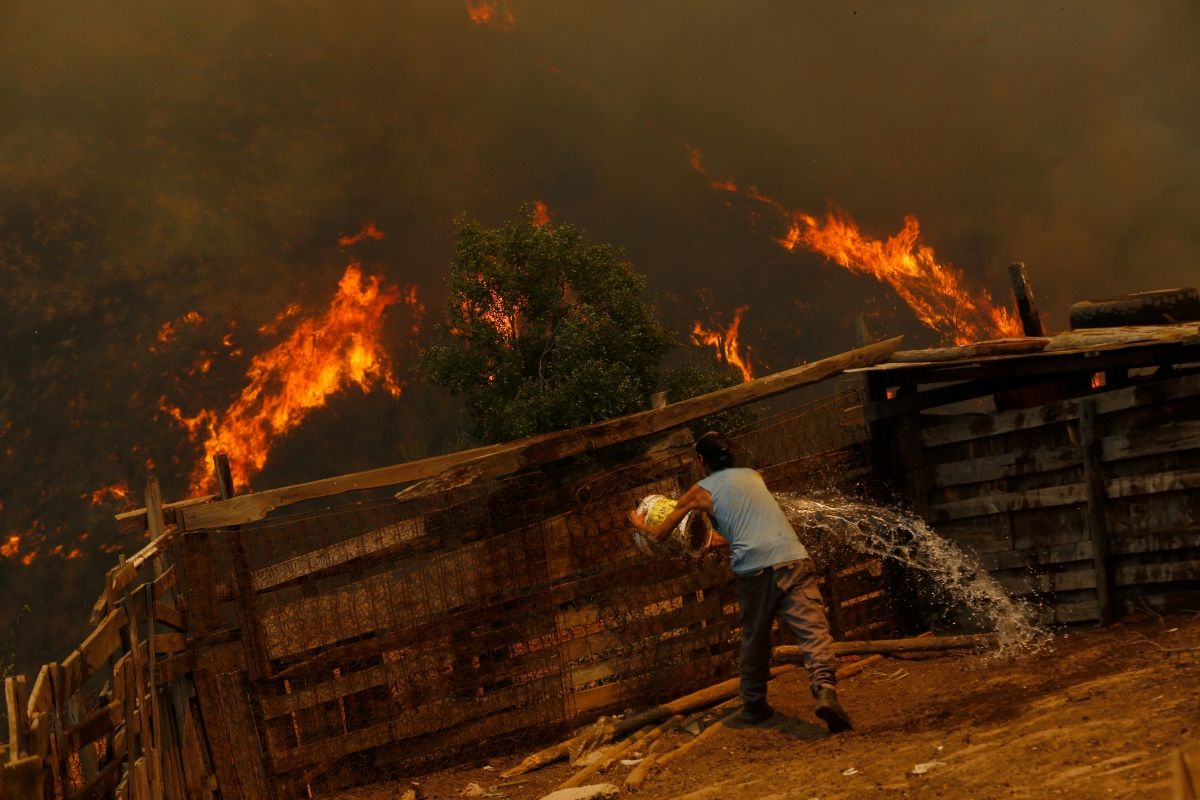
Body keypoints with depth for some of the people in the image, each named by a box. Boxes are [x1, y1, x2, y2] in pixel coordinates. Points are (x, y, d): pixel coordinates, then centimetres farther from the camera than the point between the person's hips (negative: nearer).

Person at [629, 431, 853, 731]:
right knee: (813, 629, -9)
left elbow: (659, 534, 26)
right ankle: (824, 688, -31)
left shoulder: (701, 492, 16)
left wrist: (641, 525, 47)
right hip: (793, 558, 1)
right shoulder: (754, 476, 25)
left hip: (753, 568, -1)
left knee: (754, 639, 18)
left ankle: (753, 704, 28)